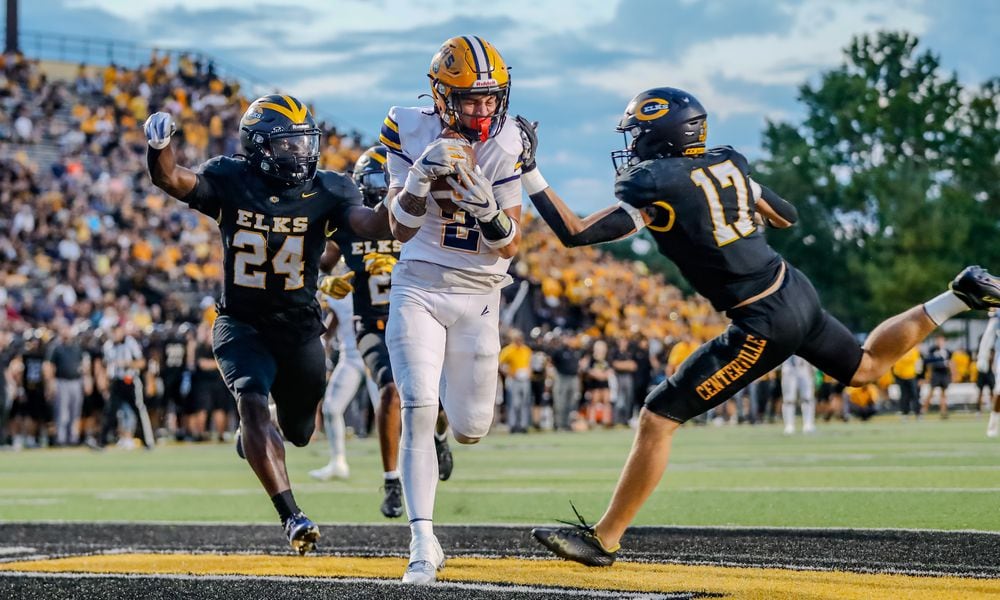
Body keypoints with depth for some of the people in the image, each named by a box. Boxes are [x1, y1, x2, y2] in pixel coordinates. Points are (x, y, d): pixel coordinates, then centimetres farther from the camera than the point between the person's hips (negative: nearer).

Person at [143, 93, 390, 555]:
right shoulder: (231, 180, -10)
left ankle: (256, 434, 54)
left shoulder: (327, 191, -10)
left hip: (300, 328, 2)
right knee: (252, 402, -27)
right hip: (242, 323, -2)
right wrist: (160, 146, -45)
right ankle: (292, 517, -28)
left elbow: (369, 225, -25)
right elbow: (173, 180, -23)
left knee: (299, 433, 16)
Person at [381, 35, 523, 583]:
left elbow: (509, 247, -7)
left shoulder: (504, 146, -7)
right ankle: (423, 544, -12)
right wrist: (424, 176, -25)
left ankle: (451, 383, 46)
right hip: (417, 290, -1)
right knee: (417, 412, -16)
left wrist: (487, 207, -27)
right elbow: (401, 230, -9)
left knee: (471, 430, 8)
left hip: (477, 297, 1)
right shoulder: (412, 132, -8)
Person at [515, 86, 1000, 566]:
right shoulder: (727, 163, 7)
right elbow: (786, 217, 20)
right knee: (865, 367, 34)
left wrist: (529, 172, -9)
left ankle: (604, 538, -1)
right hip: (796, 290, 8)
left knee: (658, 418, -3)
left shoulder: (653, 186, -14)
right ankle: (958, 298, 23)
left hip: (764, 326, -8)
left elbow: (574, 234, -16)